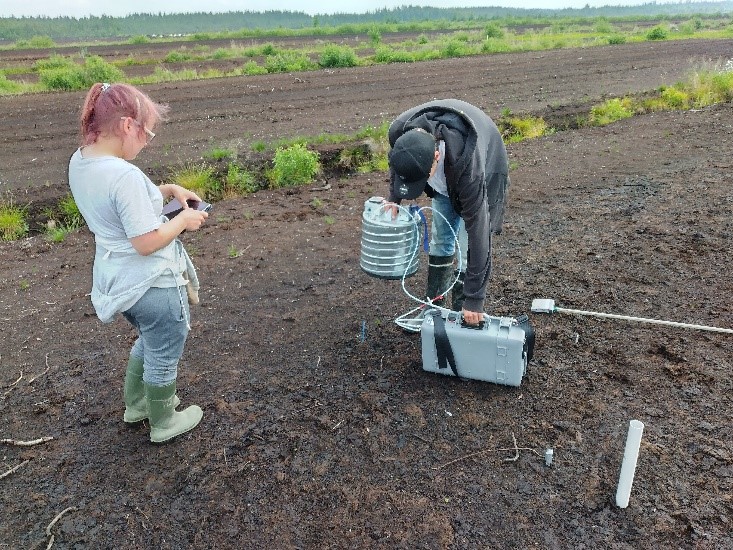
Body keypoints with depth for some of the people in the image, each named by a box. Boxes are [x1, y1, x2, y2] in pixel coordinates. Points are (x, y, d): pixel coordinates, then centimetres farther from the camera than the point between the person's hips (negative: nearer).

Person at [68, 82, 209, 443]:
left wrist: (168, 190, 6)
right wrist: (184, 219, -12)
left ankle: (135, 404, 50)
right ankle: (163, 423, 37)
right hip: (153, 285, -9)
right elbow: (147, 242, -27)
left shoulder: (79, 161, 0)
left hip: (119, 279, 9)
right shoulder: (124, 175, -29)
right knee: (163, 357, 15)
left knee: (149, 342, 32)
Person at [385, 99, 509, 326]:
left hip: (481, 175, -5)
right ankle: (433, 308, 25)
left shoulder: (467, 164, -46)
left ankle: (462, 316, 6)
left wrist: (474, 298, -38)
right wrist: (394, 197, -15)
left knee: (467, 250, -10)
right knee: (440, 240, 11)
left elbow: (477, 230, -41)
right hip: (445, 180, 5)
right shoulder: (400, 131, -34)